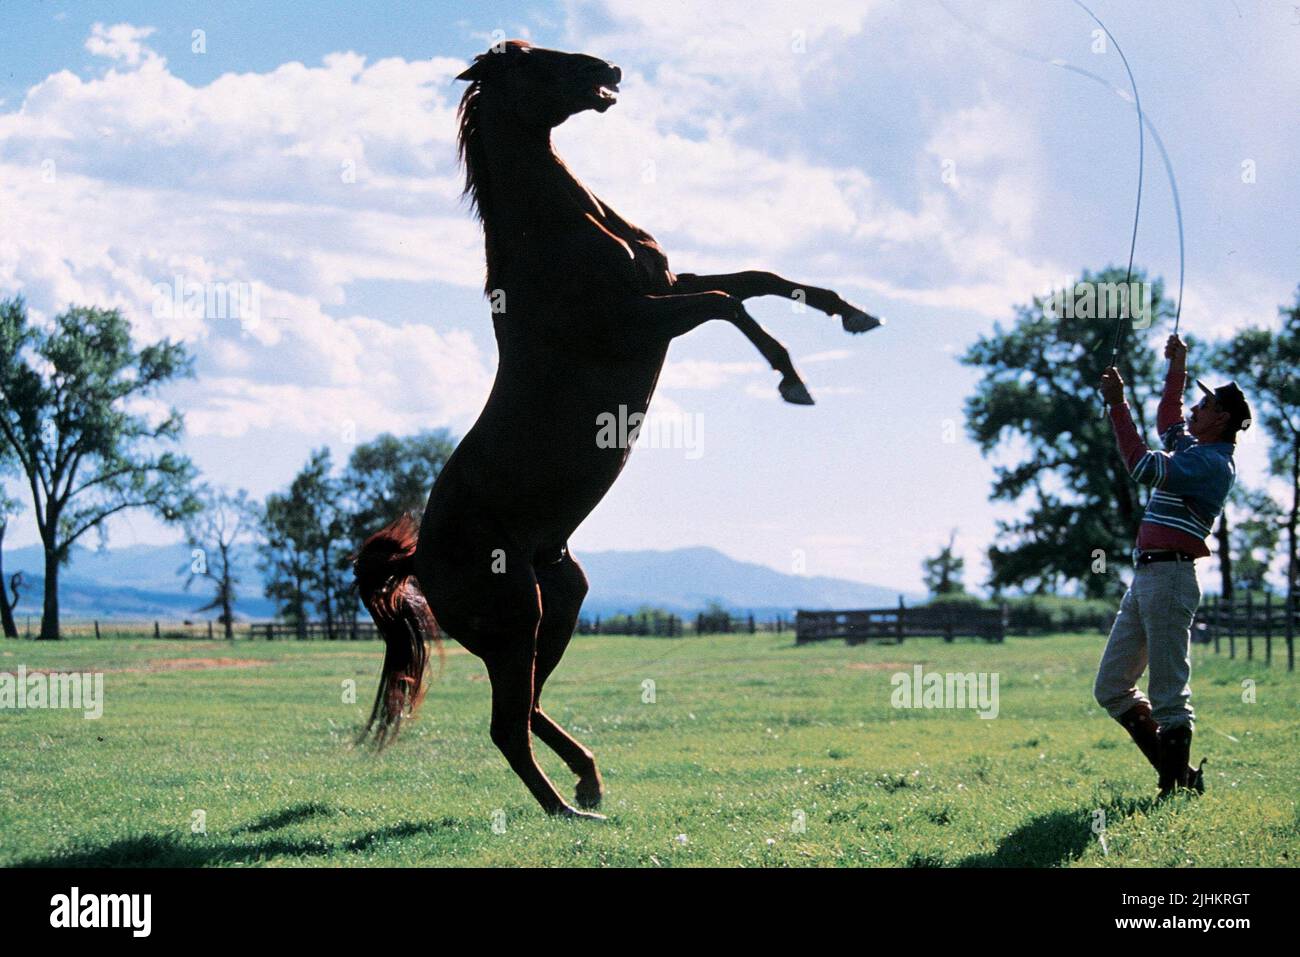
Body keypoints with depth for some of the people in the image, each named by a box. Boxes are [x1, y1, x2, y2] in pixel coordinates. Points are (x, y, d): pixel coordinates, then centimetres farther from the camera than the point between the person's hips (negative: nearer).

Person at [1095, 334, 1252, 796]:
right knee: (1111, 688, 9)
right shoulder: (1190, 447, 19)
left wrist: (1118, 406, -20)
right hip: (1145, 579, 10)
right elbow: (1167, 421, 42)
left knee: (1169, 694, -8)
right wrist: (1177, 368, 44)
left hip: (1170, 576, -10)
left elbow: (1143, 466, -22)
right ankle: (1176, 772, 15)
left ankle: (1180, 786, -2)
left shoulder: (1212, 462, -11)